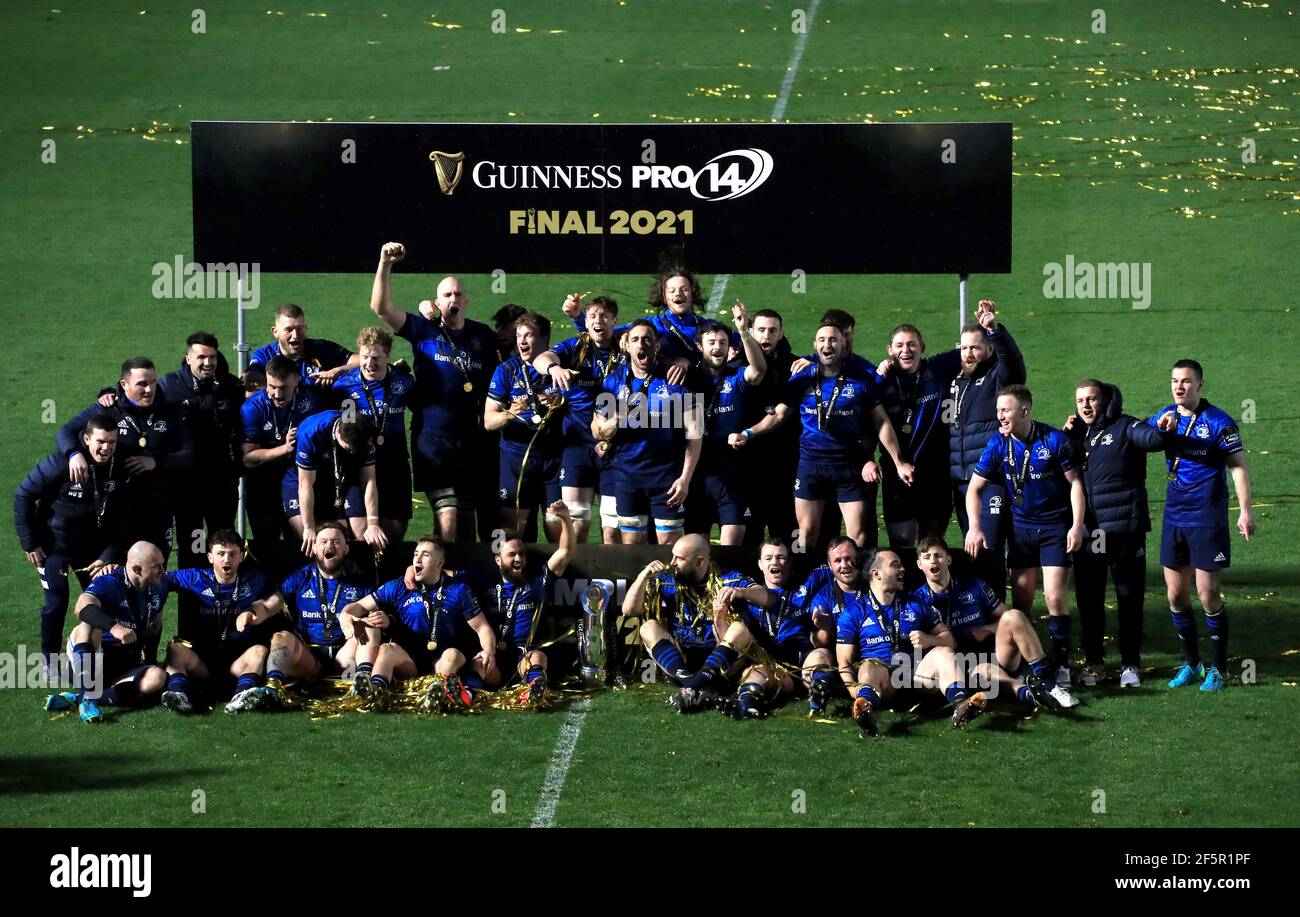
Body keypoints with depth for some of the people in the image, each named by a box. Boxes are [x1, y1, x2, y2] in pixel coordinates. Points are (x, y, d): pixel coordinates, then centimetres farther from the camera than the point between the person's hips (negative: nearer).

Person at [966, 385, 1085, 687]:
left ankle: (1062, 665, -1)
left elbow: (1075, 482, -6)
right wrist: (974, 528, -10)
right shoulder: (998, 444, -6)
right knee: (1020, 598, 3)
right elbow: (974, 487, 1)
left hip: (1056, 525, -4)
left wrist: (1077, 526, -13)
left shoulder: (1054, 440, -15)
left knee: (1054, 595, -11)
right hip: (1021, 525, 4)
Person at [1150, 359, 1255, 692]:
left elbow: (1238, 466, -7)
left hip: (1208, 520, -5)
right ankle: (1190, 664, 21)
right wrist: (1160, 429, -6)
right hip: (1174, 518, 5)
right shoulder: (1165, 417, 7)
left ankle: (1218, 668, 8)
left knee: (1208, 595, -4)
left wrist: (1245, 509, -14)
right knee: (1176, 595, 7)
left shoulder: (1219, 422, -8)